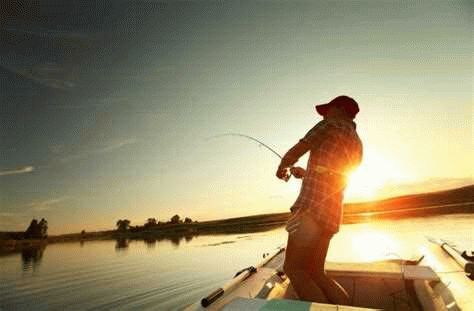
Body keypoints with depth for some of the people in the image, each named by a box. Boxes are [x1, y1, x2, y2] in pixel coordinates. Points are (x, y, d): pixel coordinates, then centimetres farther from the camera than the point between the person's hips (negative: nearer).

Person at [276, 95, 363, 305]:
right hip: (332, 212, 9)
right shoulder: (357, 145, 23)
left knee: (294, 269, -7)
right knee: (314, 272, 14)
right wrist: (305, 173, 36)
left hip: (313, 207, -9)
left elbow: (294, 153, 0)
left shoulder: (331, 125, 0)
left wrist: (281, 168, 19)